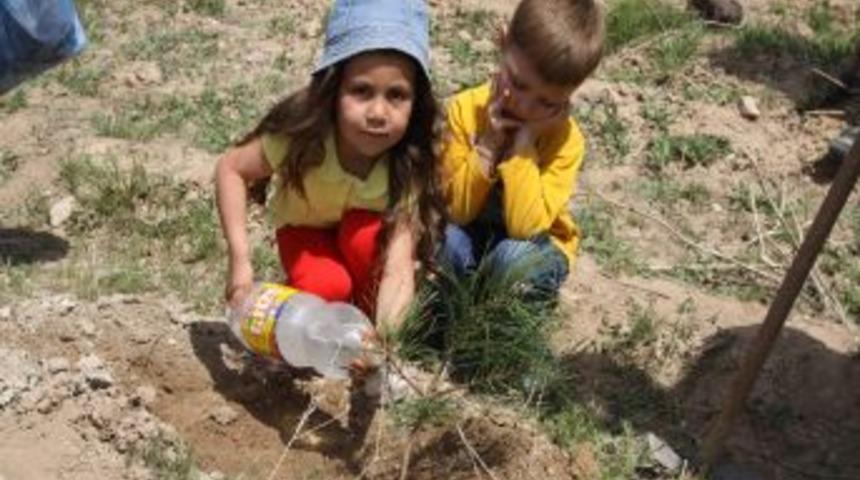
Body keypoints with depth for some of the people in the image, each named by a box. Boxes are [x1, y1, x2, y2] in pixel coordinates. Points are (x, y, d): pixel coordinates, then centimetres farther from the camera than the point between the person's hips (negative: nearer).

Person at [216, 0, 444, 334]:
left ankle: (367, 321, -8)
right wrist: (240, 259, -31)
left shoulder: (408, 165, -36)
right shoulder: (304, 134, -35)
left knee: (365, 235, -34)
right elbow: (231, 169, -21)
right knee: (325, 287, -29)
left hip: (366, 228, 0)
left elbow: (399, 269, -42)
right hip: (307, 227, 0)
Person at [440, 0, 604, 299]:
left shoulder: (565, 139, -21)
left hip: (532, 247, -1)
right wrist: (488, 143, -28)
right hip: (471, 236, 2)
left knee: (514, 257, -34)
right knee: (444, 239, -31)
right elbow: (456, 211, -17)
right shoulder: (466, 109, -17)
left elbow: (525, 227, -31)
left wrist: (523, 144, -32)